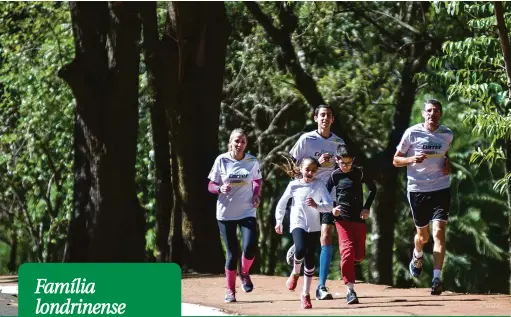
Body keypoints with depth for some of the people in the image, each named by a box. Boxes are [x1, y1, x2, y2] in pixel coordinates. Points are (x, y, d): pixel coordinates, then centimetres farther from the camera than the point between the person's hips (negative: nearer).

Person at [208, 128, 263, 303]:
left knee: (250, 247, -17)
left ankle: (245, 274, 16)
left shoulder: (252, 162, -1)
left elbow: (257, 180, 17)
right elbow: (211, 186, 0)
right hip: (226, 213, -1)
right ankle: (230, 290, 17)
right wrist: (220, 189, -21)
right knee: (232, 252, 0)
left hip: (247, 212, 1)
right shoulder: (221, 160, -5)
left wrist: (256, 195, -2)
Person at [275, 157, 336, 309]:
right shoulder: (294, 185, -3)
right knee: (301, 249, -27)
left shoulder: (319, 185, -4)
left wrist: (316, 205, -28)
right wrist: (279, 221, 14)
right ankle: (295, 273, 4)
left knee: (310, 259, 2)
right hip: (298, 224, -1)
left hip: (314, 227, 1)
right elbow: (282, 203, 11)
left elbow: (329, 206, -11)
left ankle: (306, 294, 15)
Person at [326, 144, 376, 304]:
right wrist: (332, 208, -12)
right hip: (342, 218, -2)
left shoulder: (359, 173, 0)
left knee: (359, 254, 2)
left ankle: (347, 265, 38)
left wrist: (366, 207, 4)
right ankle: (350, 290, -15)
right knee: (347, 251, -14)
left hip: (359, 218, 2)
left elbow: (373, 188, 13)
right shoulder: (335, 176, -3)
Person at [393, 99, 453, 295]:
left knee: (439, 231, -15)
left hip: (441, 188, 1)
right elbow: (396, 160, 1)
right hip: (417, 189, -1)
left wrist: (447, 165, 3)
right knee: (423, 234, 12)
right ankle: (417, 256, 48)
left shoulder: (447, 135, 4)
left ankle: (437, 278, -18)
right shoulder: (412, 133, -5)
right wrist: (412, 159, -19)